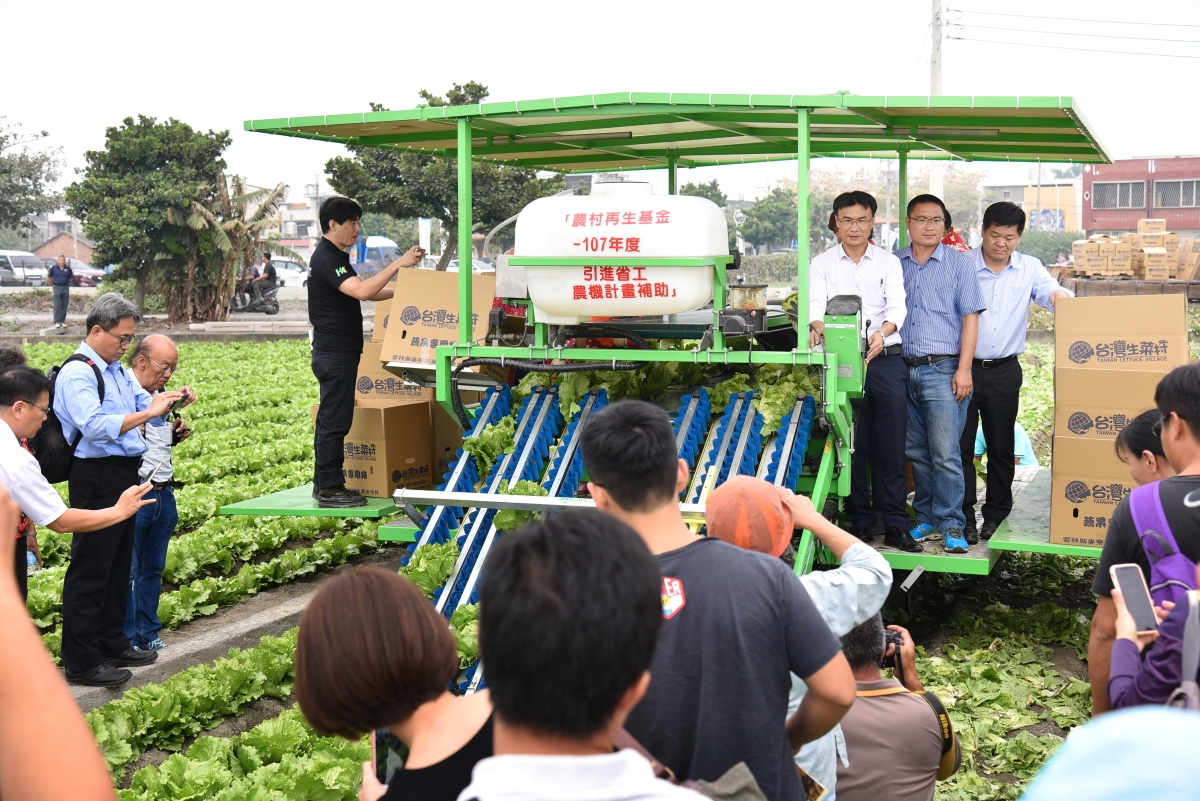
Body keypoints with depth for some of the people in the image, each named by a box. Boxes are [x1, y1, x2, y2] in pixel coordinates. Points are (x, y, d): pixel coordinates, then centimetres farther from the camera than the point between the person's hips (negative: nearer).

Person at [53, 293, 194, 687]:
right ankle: (80, 662, 3)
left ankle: (112, 644, 31)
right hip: (96, 477, -10)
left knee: (119, 564, 18)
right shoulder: (76, 373, -15)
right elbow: (96, 426, -27)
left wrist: (170, 402, 0)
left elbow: (143, 402, 20)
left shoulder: (117, 370, 14)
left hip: (125, 474, 10)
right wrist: (147, 413, -30)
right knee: (90, 568, -4)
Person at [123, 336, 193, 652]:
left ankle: (148, 634, 24)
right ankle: (126, 638, 8)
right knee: (127, 570, -1)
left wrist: (176, 434, 8)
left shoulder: (159, 395, 17)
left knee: (153, 568, 14)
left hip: (164, 494, 8)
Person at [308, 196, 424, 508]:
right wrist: (399, 264, -28)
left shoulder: (336, 257, 17)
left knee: (330, 419, 14)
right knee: (335, 420, -7)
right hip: (335, 353, -11)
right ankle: (330, 488, -4)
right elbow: (362, 290, -29)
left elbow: (364, 292, 21)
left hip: (337, 352, 11)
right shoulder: (326, 258, -16)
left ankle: (323, 482, 20)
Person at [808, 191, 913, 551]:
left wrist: (883, 332, -27)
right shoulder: (821, 264, 9)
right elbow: (815, 303, -6)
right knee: (852, 443, 2)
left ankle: (895, 524, 3)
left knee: (891, 443, -2)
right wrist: (818, 325, -29)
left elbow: (897, 307, -5)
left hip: (885, 359, 0)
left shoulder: (888, 262, 9)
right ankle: (861, 520, 12)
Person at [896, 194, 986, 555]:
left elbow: (970, 318, 1)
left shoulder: (959, 263, 5)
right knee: (916, 452, 9)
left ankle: (951, 525, -1)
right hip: (904, 369, 4)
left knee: (945, 454, -7)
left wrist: (963, 369, -8)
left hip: (942, 369, -3)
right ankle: (926, 517, 20)